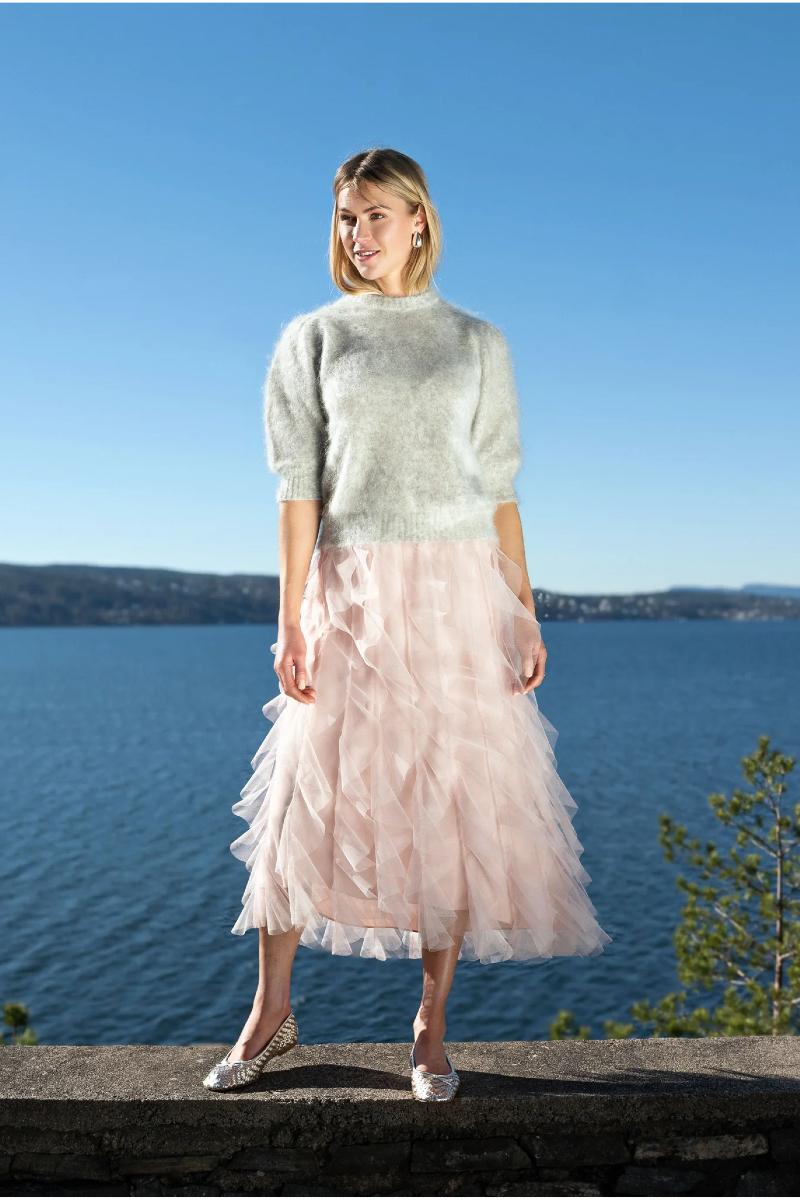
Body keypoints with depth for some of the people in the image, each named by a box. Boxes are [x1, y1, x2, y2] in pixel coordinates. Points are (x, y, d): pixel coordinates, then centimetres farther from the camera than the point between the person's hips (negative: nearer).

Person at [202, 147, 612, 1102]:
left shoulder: (476, 342, 10)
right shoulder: (314, 338, 7)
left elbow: (499, 488, 7)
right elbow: (298, 485, 0)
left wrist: (524, 613, 0)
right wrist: (291, 619, -7)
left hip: (458, 591, 1)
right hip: (351, 592, 0)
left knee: (454, 804, 2)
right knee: (312, 794, 2)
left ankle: (431, 1025, 17)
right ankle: (271, 1011, 20)